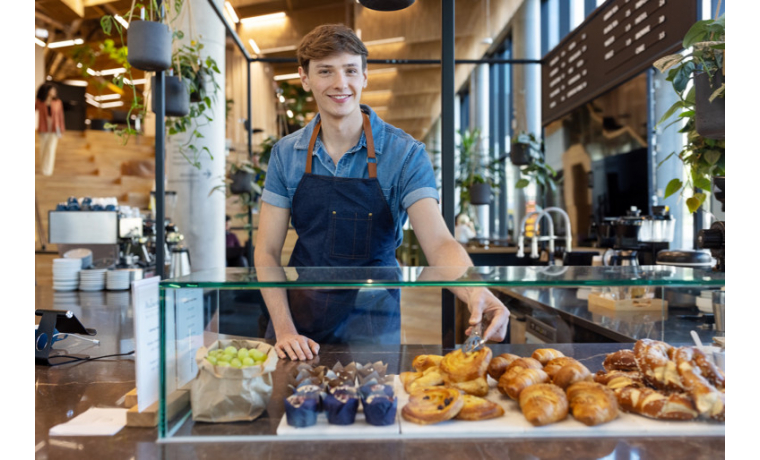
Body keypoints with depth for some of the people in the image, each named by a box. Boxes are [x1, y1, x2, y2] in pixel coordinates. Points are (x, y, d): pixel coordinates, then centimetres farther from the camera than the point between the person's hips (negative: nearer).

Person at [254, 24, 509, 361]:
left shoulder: (405, 154, -12)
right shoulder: (285, 153, -3)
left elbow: (438, 243, -22)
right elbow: (267, 250, -2)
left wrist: (476, 293, -42)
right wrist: (284, 329, -12)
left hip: (371, 325, -2)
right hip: (299, 317, 3)